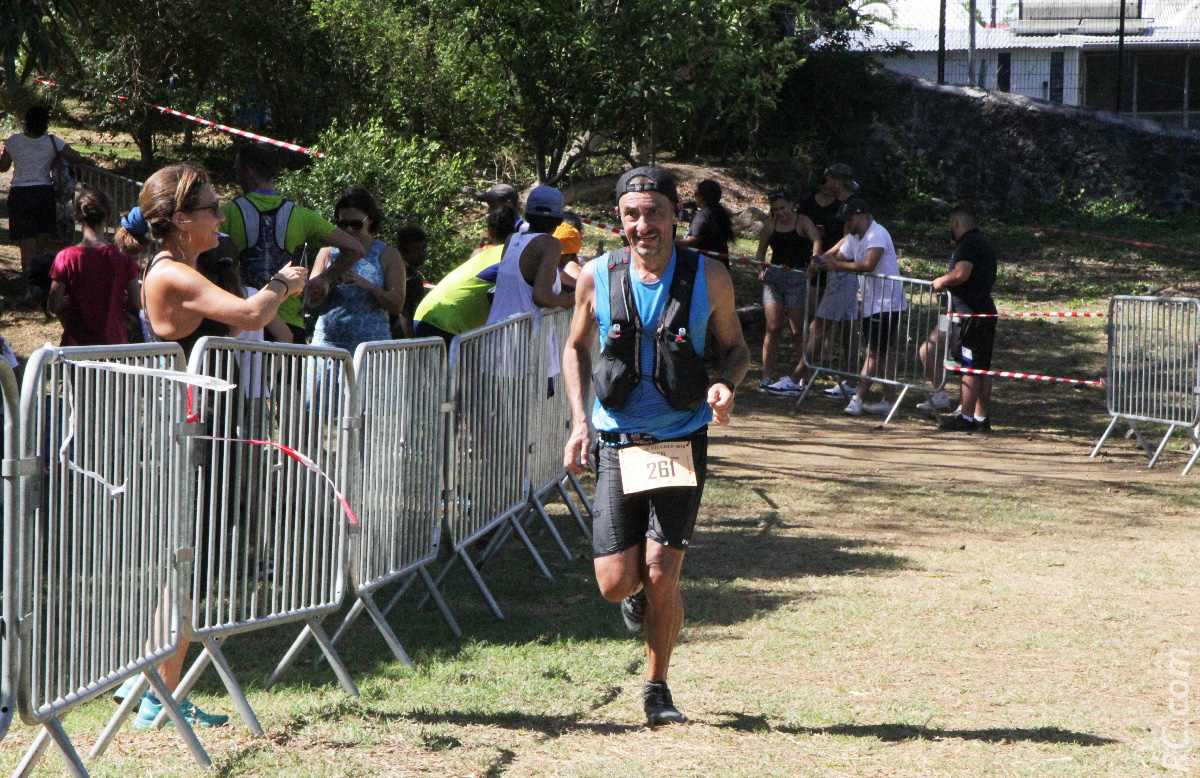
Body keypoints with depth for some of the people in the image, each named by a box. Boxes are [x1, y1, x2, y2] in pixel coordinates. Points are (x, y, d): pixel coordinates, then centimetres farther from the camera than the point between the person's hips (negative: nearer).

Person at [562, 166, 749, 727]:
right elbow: (576, 347, 13)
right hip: (616, 442, 1)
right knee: (615, 582, -5)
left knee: (662, 576, -9)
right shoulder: (597, 277, -2)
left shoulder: (709, 278, -5)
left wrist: (725, 385, -14)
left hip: (681, 442, -1)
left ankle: (656, 688, 15)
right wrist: (579, 421, 1)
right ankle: (639, 594, 35)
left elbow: (735, 347, 9)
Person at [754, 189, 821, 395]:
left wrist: (815, 257, -41)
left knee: (798, 330, -1)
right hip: (774, 278, 3)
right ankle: (766, 377, -2)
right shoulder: (769, 225, 7)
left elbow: (816, 240, -21)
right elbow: (761, 250, 19)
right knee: (773, 328, -4)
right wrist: (761, 269, 1)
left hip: (797, 278, -3)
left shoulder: (802, 222, -4)